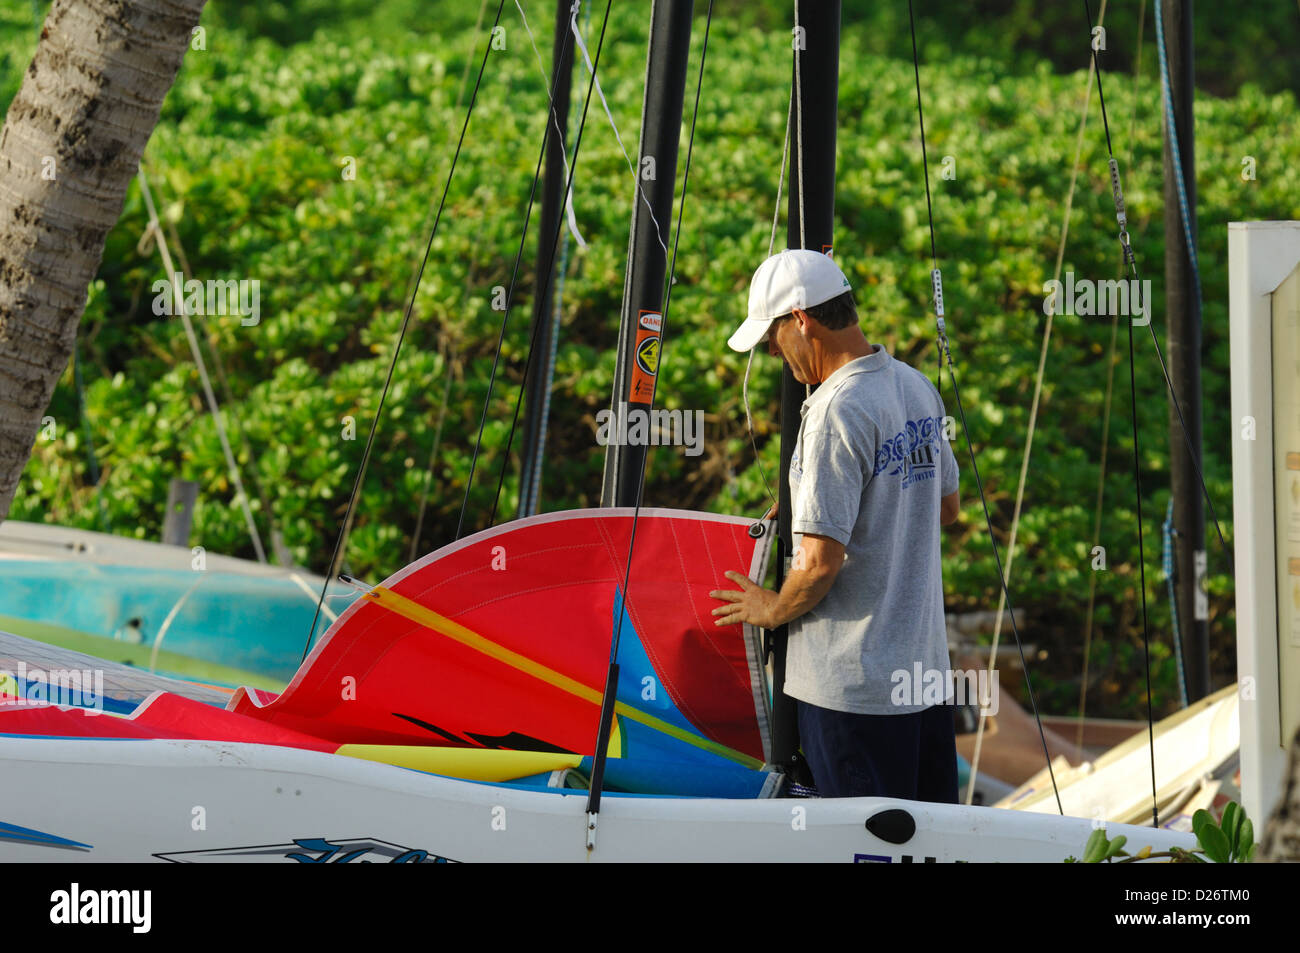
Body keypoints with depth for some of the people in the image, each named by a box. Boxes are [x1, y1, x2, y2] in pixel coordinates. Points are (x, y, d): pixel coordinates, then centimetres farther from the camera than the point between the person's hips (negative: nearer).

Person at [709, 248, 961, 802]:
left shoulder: (836, 411, -19)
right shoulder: (918, 390, 8)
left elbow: (821, 562, -21)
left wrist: (771, 611, -1)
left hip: (852, 680, -8)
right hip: (927, 668, 8)